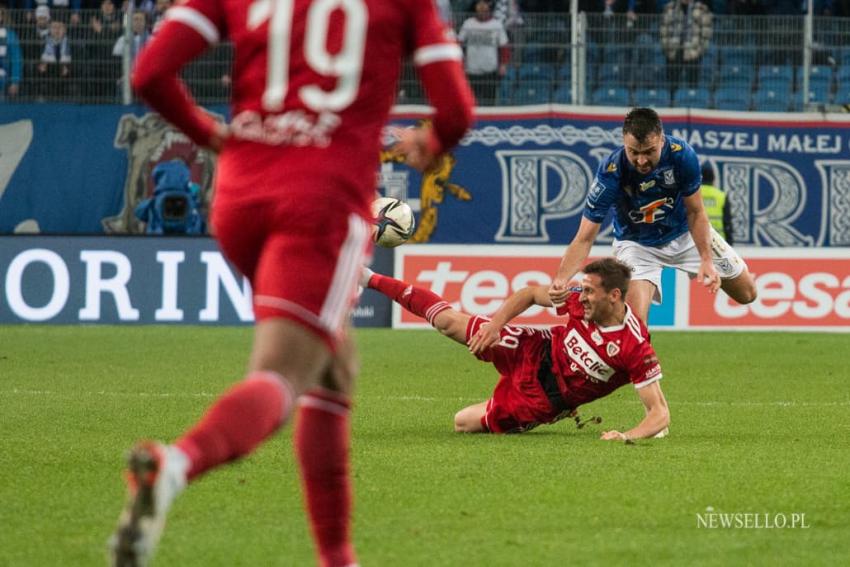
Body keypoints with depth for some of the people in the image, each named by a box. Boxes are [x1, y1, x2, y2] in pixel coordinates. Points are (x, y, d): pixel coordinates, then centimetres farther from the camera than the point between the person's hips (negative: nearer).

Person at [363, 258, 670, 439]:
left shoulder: (636, 347, -33)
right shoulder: (579, 298, -18)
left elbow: (659, 412, -30)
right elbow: (530, 293, 1)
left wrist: (628, 435, -47)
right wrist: (495, 324, -9)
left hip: (544, 399, -3)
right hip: (534, 352, 3)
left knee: (464, 423, 8)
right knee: (448, 320, 0)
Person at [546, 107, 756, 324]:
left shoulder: (682, 154, -29)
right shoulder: (610, 174, -34)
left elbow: (695, 212, -14)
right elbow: (584, 239, -31)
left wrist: (706, 259, -26)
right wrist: (560, 280, -48)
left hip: (685, 233, 3)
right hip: (637, 243, -3)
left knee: (747, 294, 11)